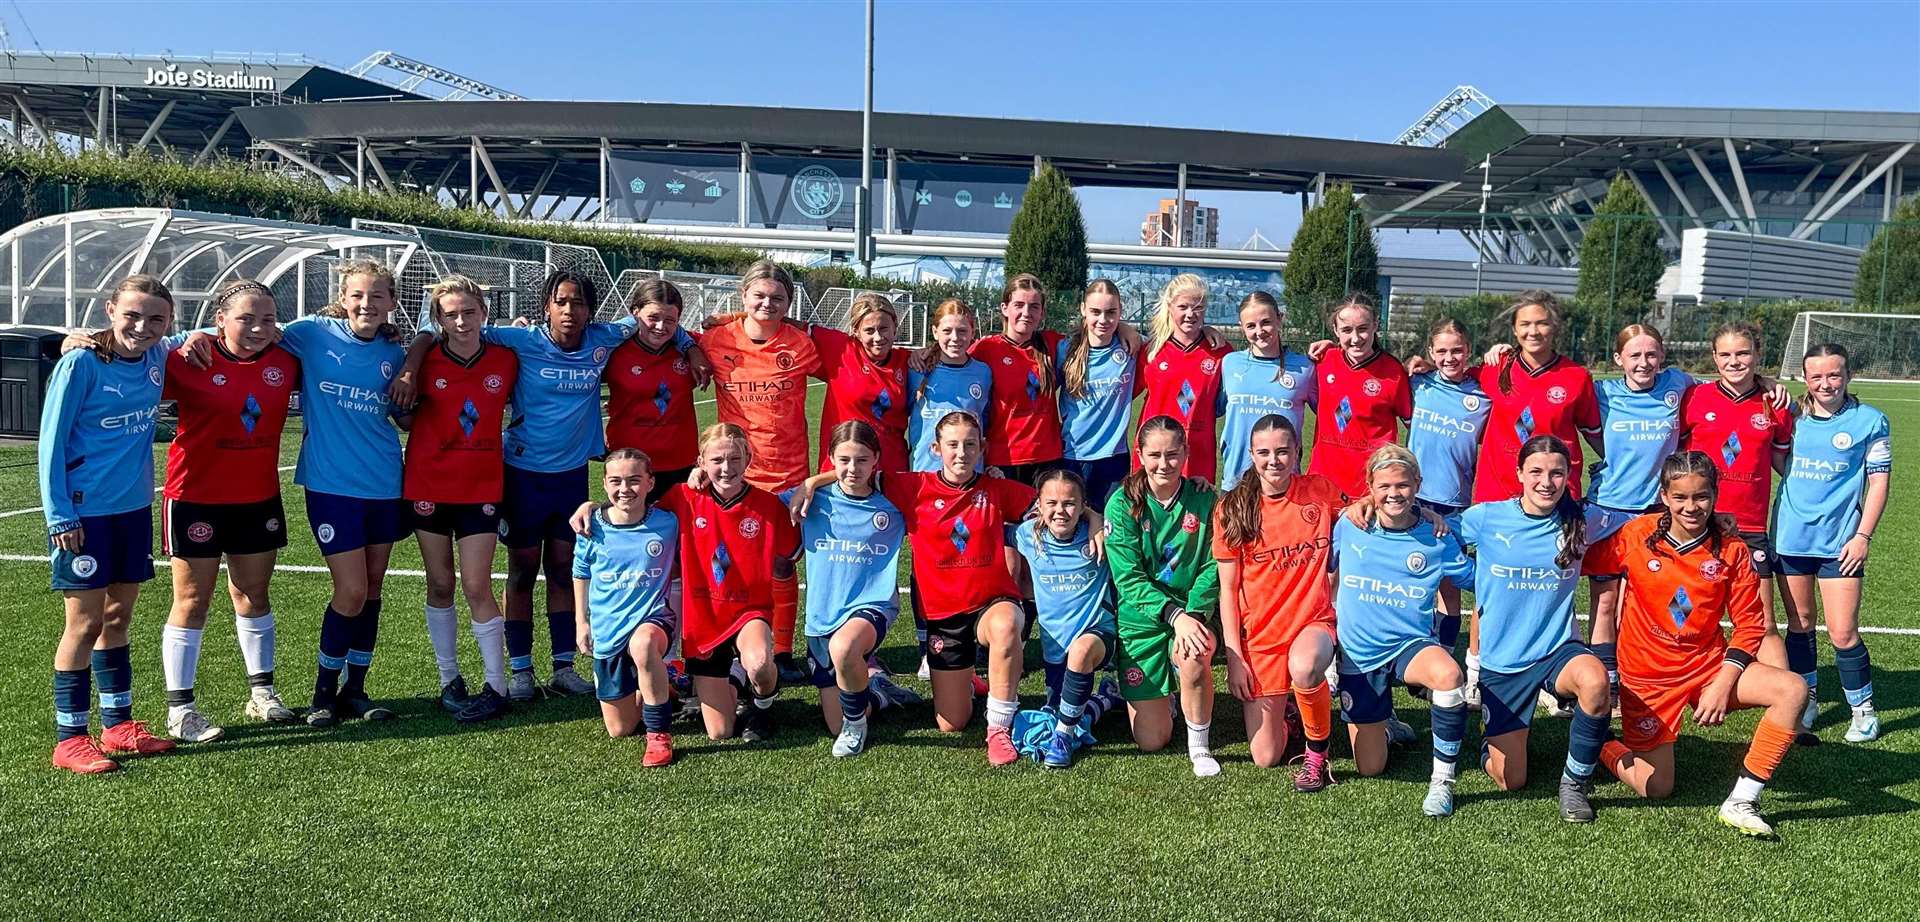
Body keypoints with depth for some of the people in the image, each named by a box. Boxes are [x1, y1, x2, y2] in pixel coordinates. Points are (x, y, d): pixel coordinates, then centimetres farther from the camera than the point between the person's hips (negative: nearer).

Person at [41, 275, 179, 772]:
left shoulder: (159, 358, 3)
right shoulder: (80, 364, -13)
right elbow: (51, 442, -10)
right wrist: (59, 516, -14)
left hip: (134, 508, 6)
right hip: (84, 512, -6)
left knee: (118, 617, 14)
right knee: (85, 622, -1)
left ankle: (117, 725, 24)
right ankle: (70, 739, 9)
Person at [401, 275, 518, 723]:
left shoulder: (505, 360, -4)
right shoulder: (426, 362, -6)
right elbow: (406, 418, 5)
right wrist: (406, 396, -8)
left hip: (481, 487, -1)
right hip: (428, 486, 1)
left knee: (476, 587, -3)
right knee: (440, 584, 10)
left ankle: (496, 687, 6)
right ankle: (449, 680, 23)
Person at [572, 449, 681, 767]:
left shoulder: (667, 523, -8)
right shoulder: (593, 528, -5)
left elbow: (680, 565, 10)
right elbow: (581, 573, 11)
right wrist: (581, 621, 11)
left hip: (653, 618, -3)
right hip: (607, 629, 3)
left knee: (642, 644, -43)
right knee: (619, 730, 7)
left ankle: (660, 734, -24)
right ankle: (655, 686, 40)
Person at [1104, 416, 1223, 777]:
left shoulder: (1203, 499, -4)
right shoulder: (1123, 503, -9)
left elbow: (1213, 568, -5)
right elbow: (1128, 578, -14)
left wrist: (1193, 614, -22)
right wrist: (1175, 615, -27)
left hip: (1193, 614, 1)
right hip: (1141, 619, -1)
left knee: (1193, 655, -36)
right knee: (1152, 741, -2)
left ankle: (1199, 744, -11)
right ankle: (1150, 697, 34)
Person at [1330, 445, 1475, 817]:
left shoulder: (1436, 539, -5)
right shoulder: (1348, 527, -4)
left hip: (1411, 644, -1)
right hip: (1359, 653, 1)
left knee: (1448, 674, -40)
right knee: (1370, 768, 4)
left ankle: (1443, 780, -21)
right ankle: (1382, 724, 41)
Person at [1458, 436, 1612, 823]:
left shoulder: (1580, 522, -3)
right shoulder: (1486, 518, -8)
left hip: (1557, 650, 1)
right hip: (1500, 661, -1)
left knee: (1595, 680, -38)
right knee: (1510, 783, 1)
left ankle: (1576, 780, -11)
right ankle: (1492, 739, 40)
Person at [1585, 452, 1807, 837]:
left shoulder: (1731, 549, -6)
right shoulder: (1637, 535, -10)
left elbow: (1749, 623, -3)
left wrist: (1724, 683, -12)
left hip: (1710, 665, 3)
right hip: (1647, 675, -2)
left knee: (1792, 690, -23)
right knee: (1656, 789, -3)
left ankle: (1741, 801, -15)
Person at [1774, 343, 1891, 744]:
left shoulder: (1869, 420, -1)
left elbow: (1879, 481, 0)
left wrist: (1863, 535, -6)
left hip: (1840, 542, -2)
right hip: (1790, 538, 3)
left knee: (1843, 633, -3)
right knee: (1799, 625, 13)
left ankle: (1863, 708, 17)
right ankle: (1806, 699, 28)